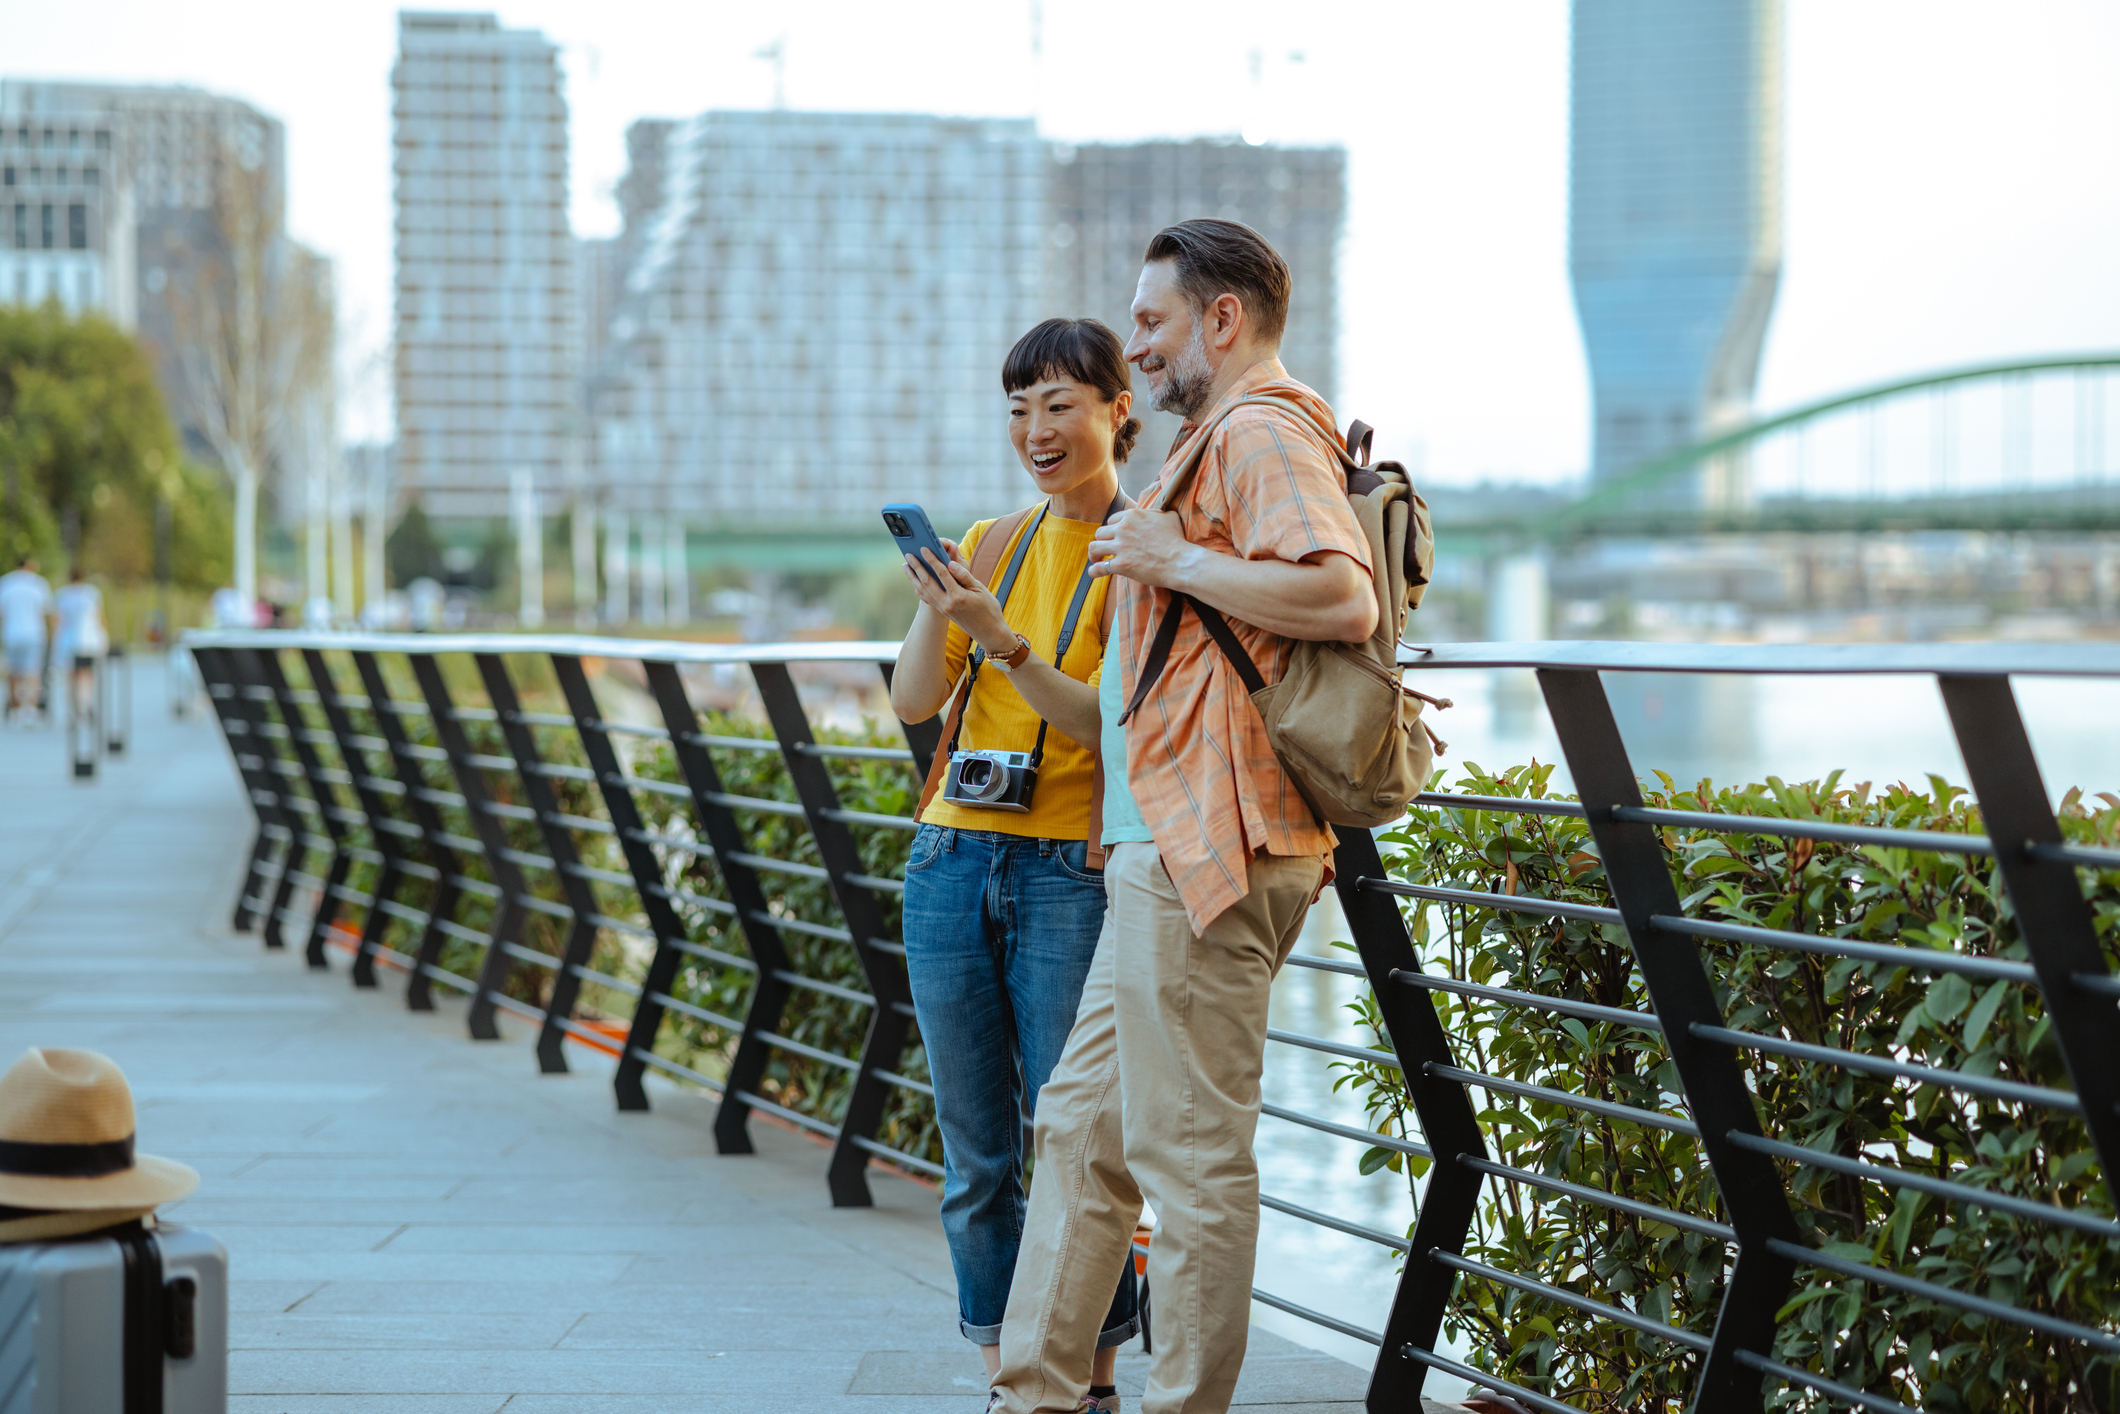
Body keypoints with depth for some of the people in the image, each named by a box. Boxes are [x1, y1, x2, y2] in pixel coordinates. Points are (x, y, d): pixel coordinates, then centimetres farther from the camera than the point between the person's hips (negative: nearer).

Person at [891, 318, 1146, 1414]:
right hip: (955, 860, 5)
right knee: (974, 1158, 6)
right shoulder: (995, 542, 13)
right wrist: (939, 609, -11)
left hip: (1074, 871, -5)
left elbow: (1114, 720, -13)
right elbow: (915, 702, 7)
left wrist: (1002, 641, -23)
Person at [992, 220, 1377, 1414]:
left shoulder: (1260, 432, -11)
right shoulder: (1230, 440, 23)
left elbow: (1344, 598, -26)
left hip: (1211, 844, -11)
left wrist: (1175, 562, -18)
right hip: (1177, 843, 11)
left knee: (1189, 1149, -6)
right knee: (1085, 1122, 15)